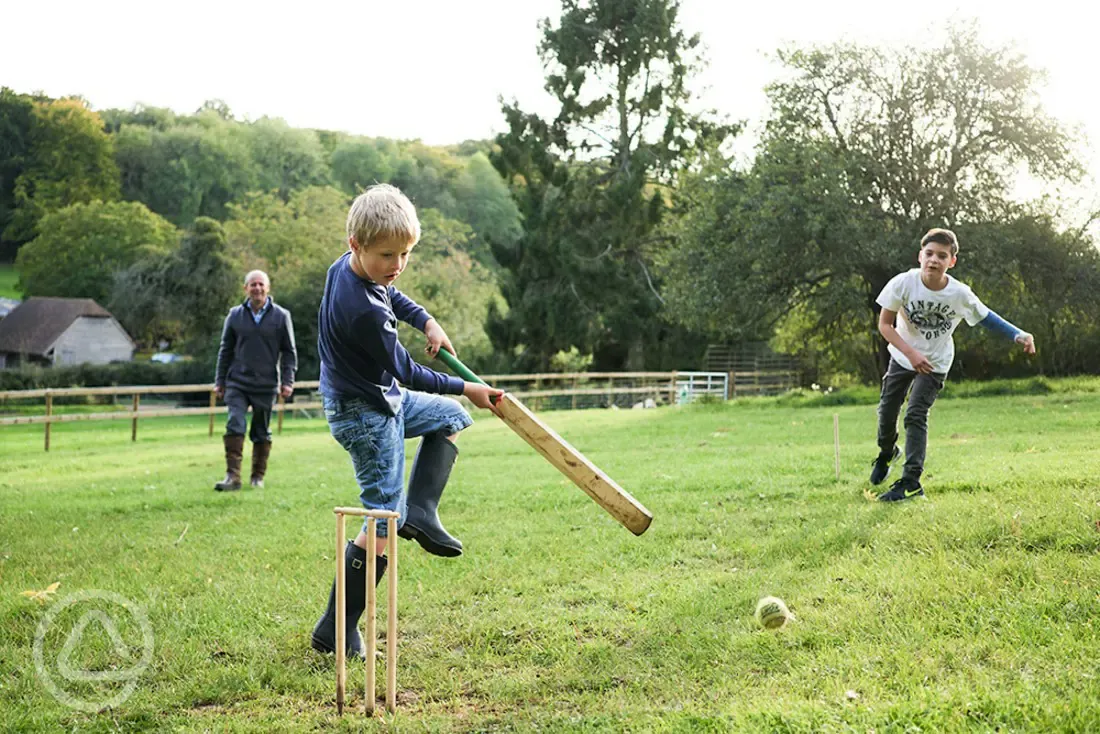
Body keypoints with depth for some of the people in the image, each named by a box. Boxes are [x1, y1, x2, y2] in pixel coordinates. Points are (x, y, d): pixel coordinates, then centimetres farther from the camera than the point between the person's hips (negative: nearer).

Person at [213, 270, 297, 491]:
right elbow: (225, 350, 12)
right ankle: (233, 476, -17)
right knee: (235, 425, -15)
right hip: (237, 383, 0)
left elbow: (289, 352, 4)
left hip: (266, 384, 0)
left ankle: (258, 476, 20)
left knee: (262, 433, 8)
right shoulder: (235, 315, 5)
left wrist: (287, 381, -4)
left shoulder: (281, 316, 1)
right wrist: (219, 381, 9)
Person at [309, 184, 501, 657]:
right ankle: (336, 631, 0)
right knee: (383, 522, -6)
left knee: (451, 418, 26)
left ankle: (420, 511, 16)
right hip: (365, 413, -10)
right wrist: (465, 388, -8)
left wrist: (426, 321, 5)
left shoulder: (347, 266, -5)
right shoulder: (363, 311, -32)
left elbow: (391, 294, 20)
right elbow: (407, 373, -20)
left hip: (382, 397, 10)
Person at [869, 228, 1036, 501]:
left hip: (934, 364, -2)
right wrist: (910, 352, -27)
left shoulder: (960, 294, -22)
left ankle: (911, 483, -12)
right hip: (902, 356, 2)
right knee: (887, 410, 9)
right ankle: (886, 452, 42)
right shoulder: (903, 283, -24)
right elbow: (885, 324, -16)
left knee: (915, 415, -15)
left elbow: (986, 317, -5)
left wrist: (1019, 335, -16)